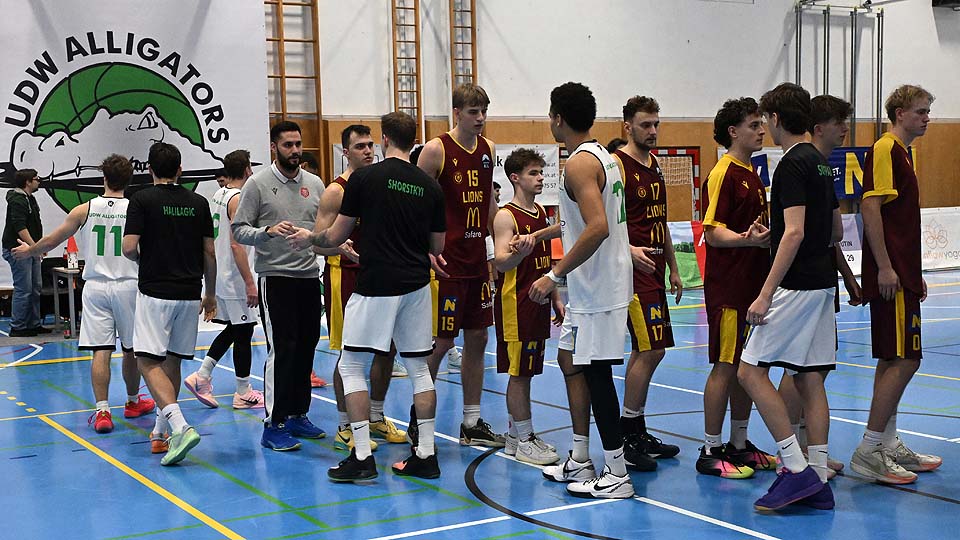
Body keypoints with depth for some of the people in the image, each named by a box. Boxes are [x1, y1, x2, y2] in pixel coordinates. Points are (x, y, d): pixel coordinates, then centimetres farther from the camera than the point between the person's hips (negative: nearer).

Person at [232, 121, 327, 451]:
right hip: (275, 277, -6)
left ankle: (298, 415, 23)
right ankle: (273, 426, -3)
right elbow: (238, 229, -5)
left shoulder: (314, 183, 11)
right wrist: (268, 232, -22)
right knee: (281, 350, -9)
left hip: (309, 277, 6)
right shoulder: (258, 183, -4)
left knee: (306, 348, 11)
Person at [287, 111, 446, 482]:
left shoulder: (364, 178, -7)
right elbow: (437, 246, 12)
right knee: (418, 367, 12)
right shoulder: (429, 186, 5)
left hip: (375, 287, -5)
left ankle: (362, 457, 1)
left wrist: (308, 239, 20)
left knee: (352, 367, 5)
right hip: (416, 286, 5)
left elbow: (336, 237, -1)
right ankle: (426, 455, 11)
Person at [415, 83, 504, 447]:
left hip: (477, 260, 7)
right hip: (446, 263, -7)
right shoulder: (436, 150, -10)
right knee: (441, 342, -3)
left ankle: (472, 424, 20)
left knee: (477, 338, 10)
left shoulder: (488, 149, 9)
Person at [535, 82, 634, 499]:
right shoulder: (603, 156, 14)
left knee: (596, 372, -5)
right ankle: (580, 461, 25)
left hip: (596, 288, -11)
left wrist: (555, 276, -25)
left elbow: (598, 228, -29)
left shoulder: (579, 163, -17)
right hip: (595, 284, 11)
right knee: (570, 362, 18)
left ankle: (617, 475, 3)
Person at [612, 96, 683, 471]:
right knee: (652, 349, -13)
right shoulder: (617, 165, -11)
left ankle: (637, 434, 20)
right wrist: (630, 250, -32)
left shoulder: (654, 166, 16)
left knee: (645, 351, 12)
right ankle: (628, 437, -5)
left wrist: (673, 268, 22)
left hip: (653, 271, 9)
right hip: (633, 271, -9)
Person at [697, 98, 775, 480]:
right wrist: (747, 239, -33)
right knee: (726, 366, -5)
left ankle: (739, 445, 21)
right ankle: (710, 452, 1)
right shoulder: (724, 174, -12)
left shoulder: (751, 174, 17)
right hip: (728, 287, -9)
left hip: (754, 284, 9)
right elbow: (712, 233, -18)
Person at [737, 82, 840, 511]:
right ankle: (818, 482, 10)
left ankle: (796, 469, -9)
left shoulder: (792, 164, -13)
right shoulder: (821, 163, 15)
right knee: (810, 380, 9)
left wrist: (766, 293, -22)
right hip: (823, 283, 10)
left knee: (751, 371, -6)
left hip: (797, 286, -10)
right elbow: (837, 232, 22)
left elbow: (794, 233, -22)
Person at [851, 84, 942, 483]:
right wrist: (885, 268, -23)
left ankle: (889, 446, 19)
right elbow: (870, 208, -19)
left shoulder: (902, 153, 20)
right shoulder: (884, 150, -11)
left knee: (894, 361, 12)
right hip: (890, 277, -10)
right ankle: (868, 451, -7)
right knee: (904, 360, -11)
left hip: (901, 276, 10)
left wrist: (914, 273, 24)